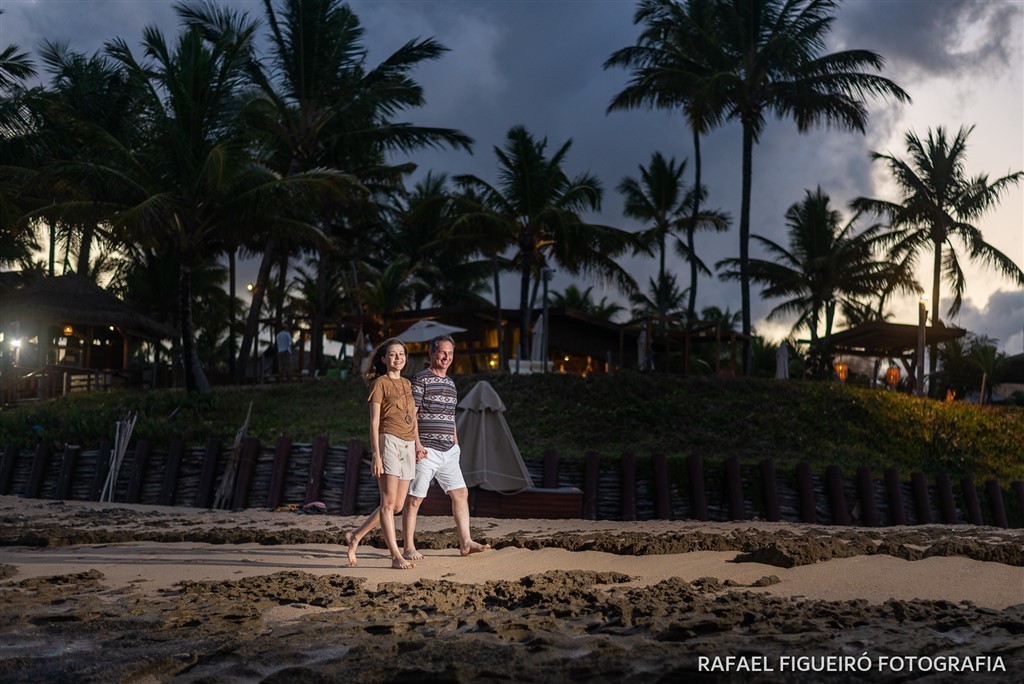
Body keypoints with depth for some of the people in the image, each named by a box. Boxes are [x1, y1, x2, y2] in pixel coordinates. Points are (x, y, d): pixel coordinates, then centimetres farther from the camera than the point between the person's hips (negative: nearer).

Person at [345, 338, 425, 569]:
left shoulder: (407, 384, 19)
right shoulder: (380, 383, 0)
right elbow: (374, 421, -5)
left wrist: (418, 446, 10)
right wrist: (376, 455, -12)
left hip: (408, 446, 7)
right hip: (389, 442, -7)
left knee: (397, 506, 6)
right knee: (388, 502, -7)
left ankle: (355, 536, 20)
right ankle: (396, 556, -5)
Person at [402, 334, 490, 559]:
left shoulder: (450, 383, 17)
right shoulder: (420, 380, -6)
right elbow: (410, 415, -11)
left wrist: (456, 445, 19)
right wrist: (417, 444, -19)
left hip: (448, 451, 7)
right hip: (426, 450, -7)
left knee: (460, 493, 3)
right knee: (414, 499, -1)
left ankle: (465, 542, 6)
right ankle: (408, 548, 4)